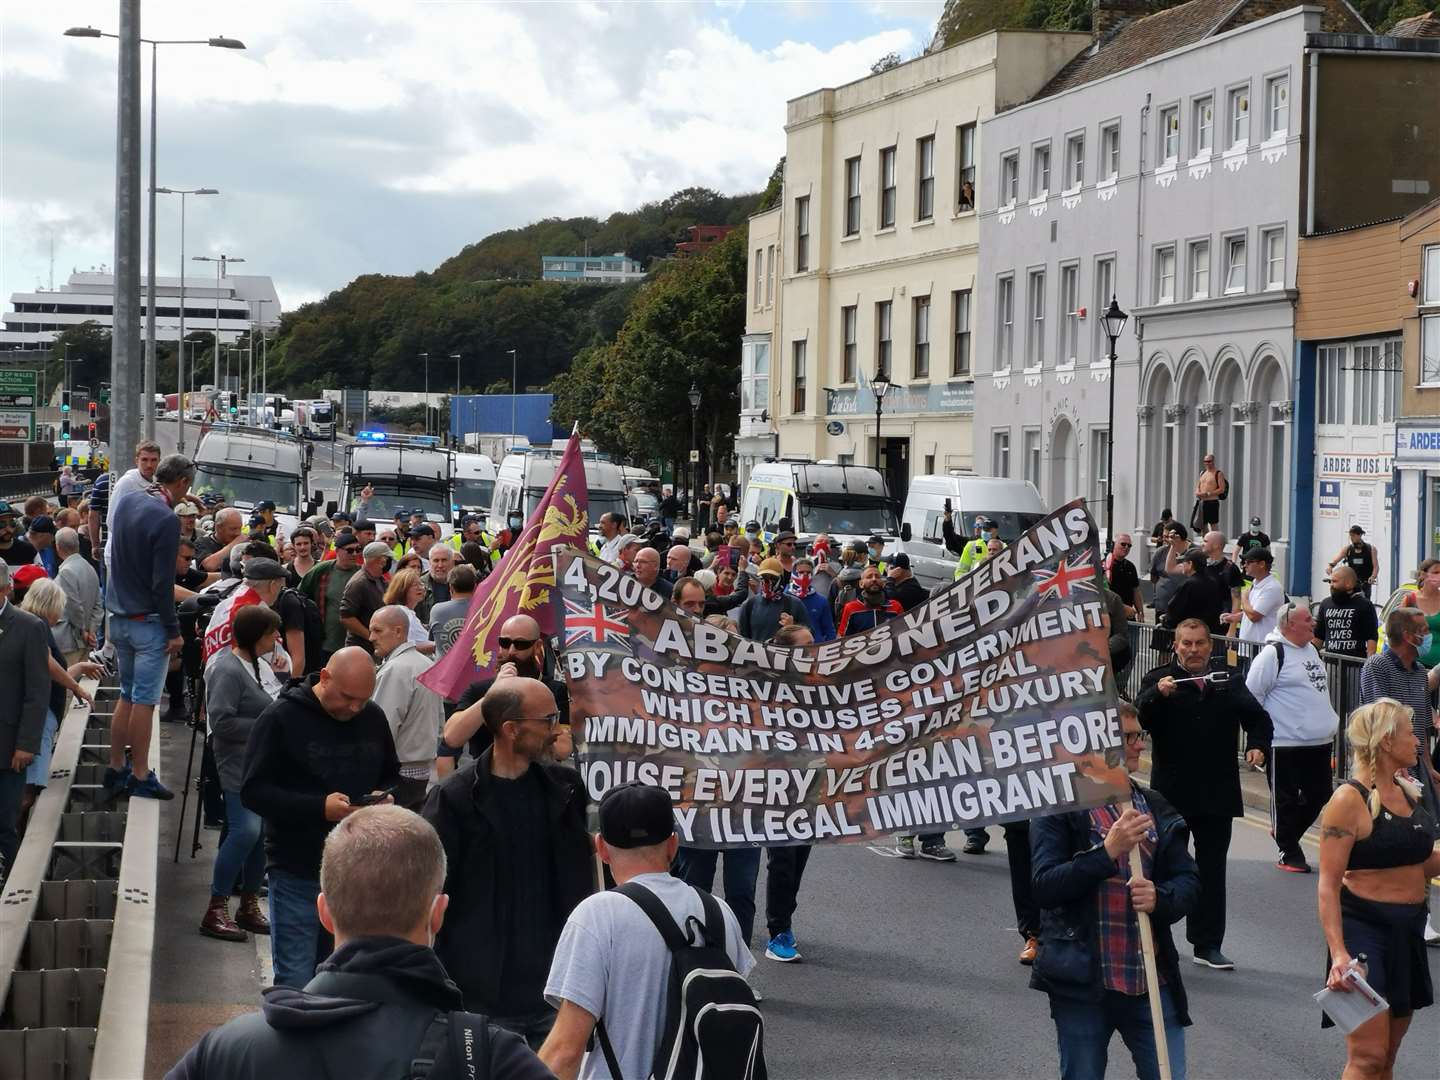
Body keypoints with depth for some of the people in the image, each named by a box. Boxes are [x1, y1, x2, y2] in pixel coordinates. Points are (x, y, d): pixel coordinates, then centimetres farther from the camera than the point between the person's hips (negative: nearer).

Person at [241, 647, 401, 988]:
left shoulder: (373, 718, 5)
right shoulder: (282, 718, -8)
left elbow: (391, 777, 20)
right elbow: (253, 791, -11)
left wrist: (385, 797, -4)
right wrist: (320, 807, -22)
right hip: (297, 873, -4)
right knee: (296, 982, -2)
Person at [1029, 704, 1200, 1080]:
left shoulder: (1156, 809, 10)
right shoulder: (1058, 808, -5)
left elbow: (1189, 881, 8)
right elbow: (1045, 887, -14)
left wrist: (1160, 899, -15)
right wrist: (1108, 850, -23)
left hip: (1151, 980, 4)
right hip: (1082, 982, -4)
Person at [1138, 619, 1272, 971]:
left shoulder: (1229, 683, 9)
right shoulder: (1158, 681, -2)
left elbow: (1257, 717, 11)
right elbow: (1140, 720, -16)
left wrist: (1257, 745, -9)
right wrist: (1157, 695, -36)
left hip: (1217, 794, 3)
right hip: (1171, 793, -3)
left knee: (1212, 869, 6)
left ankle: (1208, 945, 11)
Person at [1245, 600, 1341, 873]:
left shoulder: (1311, 649, 13)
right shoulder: (1272, 654, -14)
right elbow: (1252, 694, -12)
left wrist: (1329, 723, 24)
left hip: (1319, 742, 8)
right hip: (1285, 744, -8)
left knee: (1318, 795, 11)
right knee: (1286, 799, 2)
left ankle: (1282, 831, 31)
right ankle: (1289, 854, 11)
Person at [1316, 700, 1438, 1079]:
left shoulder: (1408, 791, 10)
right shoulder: (1349, 799, -13)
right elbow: (1328, 885, -17)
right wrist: (1338, 954, -26)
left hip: (1407, 932, 8)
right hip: (1365, 929, -8)